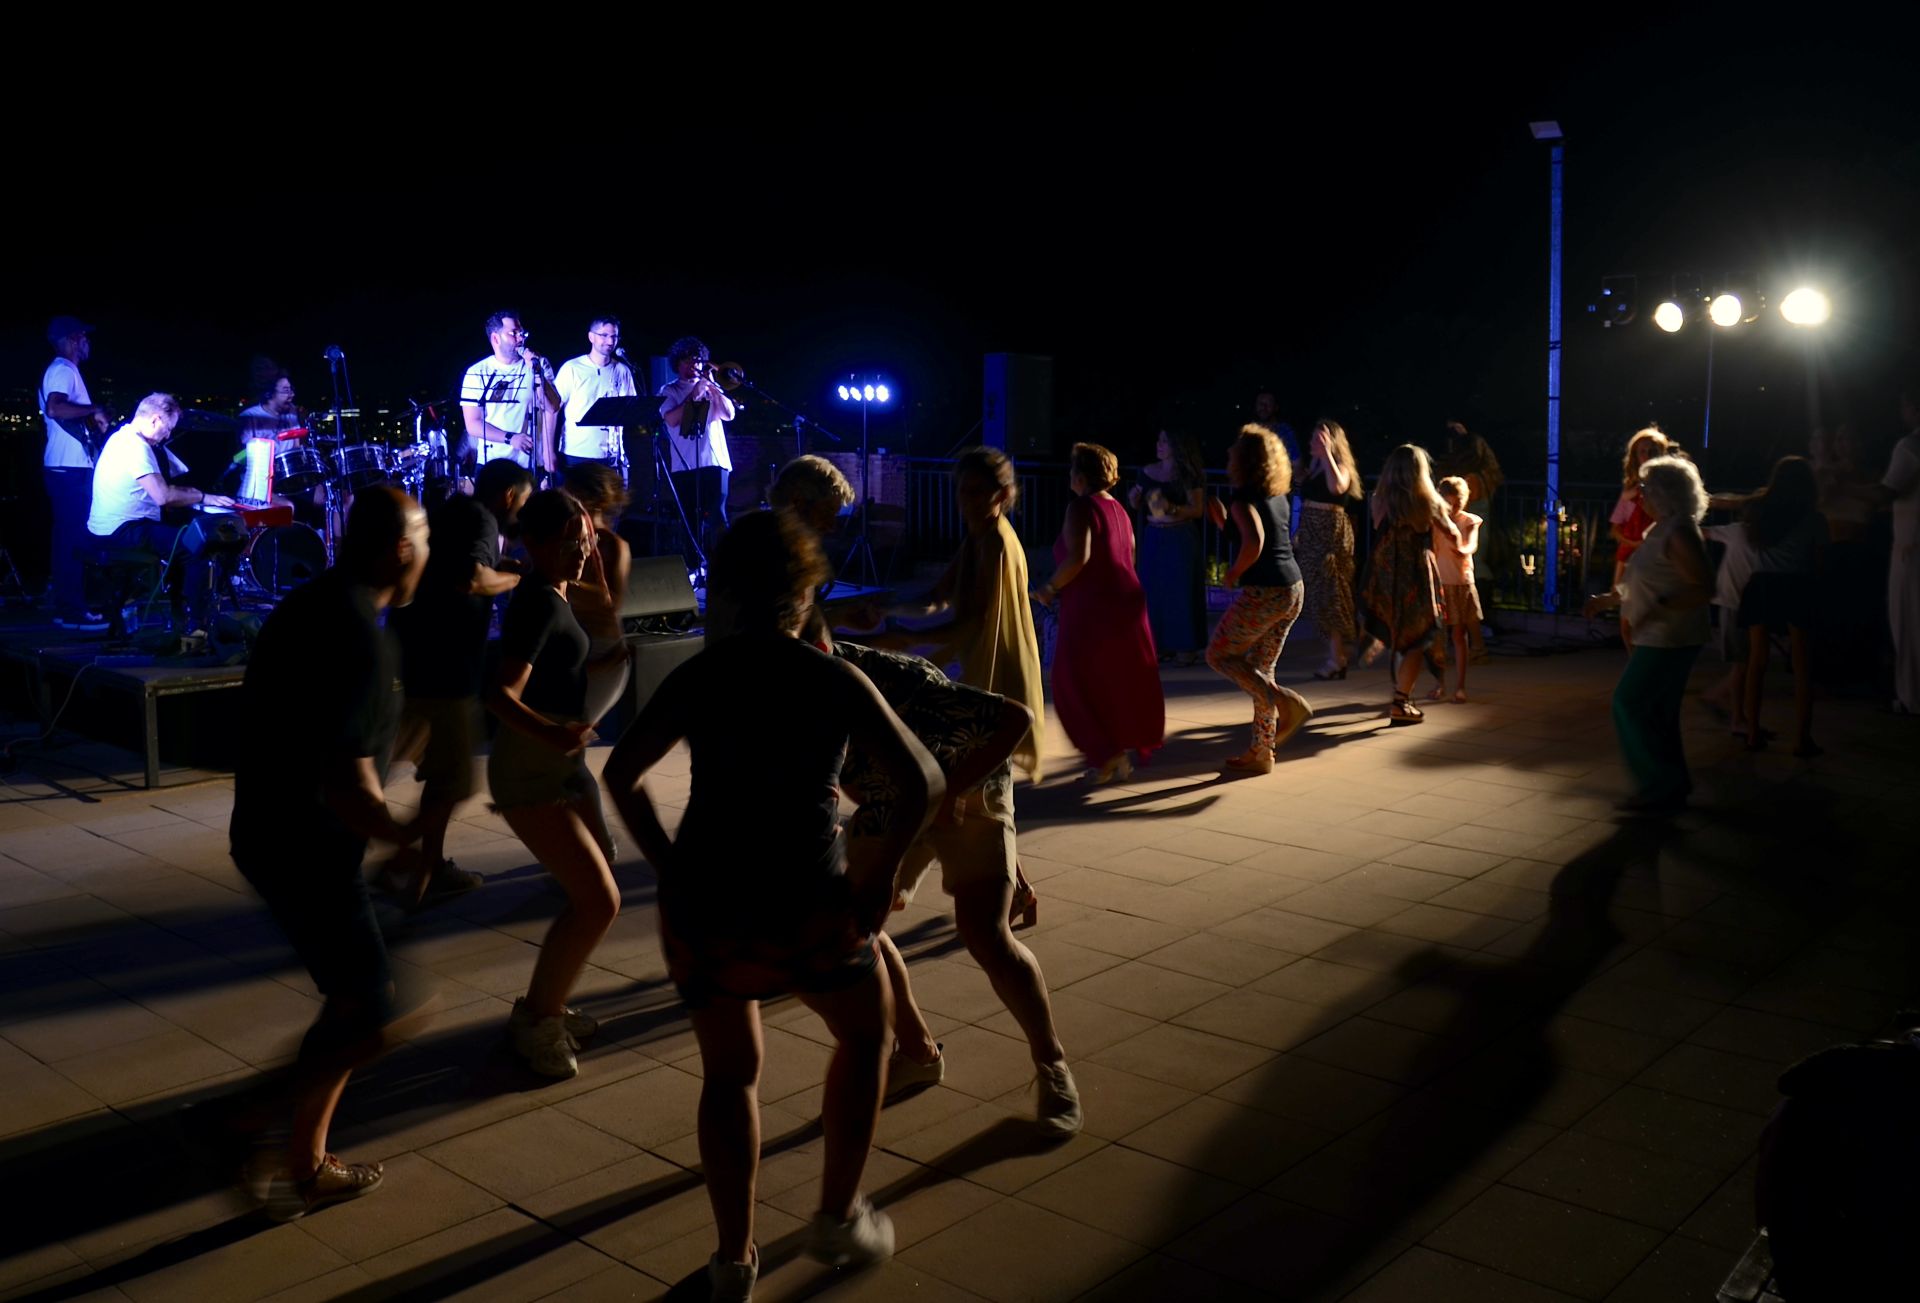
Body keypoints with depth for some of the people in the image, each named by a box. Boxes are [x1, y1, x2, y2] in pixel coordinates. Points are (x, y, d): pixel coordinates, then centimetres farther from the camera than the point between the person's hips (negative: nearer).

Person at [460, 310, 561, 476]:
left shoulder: (539, 364, 4)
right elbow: (473, 425, -4)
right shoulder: (477, 373, -1)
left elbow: (552, 407, -6)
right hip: (491, 465, -1)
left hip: (532, 465, 1)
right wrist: (510, 438, -16)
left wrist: (536, 372, -17)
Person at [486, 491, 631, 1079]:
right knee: (599, 900, -12)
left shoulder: (556, 594, 8)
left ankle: (546, 1005, 29)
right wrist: (548, 733, -47)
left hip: (562, 765, 10)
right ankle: (534, 1020, 3)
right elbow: (502, 693, -29)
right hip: (532, 772, -10)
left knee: (595, 892, 18)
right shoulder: (541, 602, -20)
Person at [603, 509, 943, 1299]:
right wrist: (883, 866, -2)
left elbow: (620, 773, 5)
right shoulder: (836, 681, -6)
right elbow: (921, 783, -14)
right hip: (805, 902, -3)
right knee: (865, 1031, 24)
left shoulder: (696, 677, 4)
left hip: (703, 899, 3)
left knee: (728, 1073, 21)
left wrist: (668, 865, 11)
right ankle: (838, 1218, 29)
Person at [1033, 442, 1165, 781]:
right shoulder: (1118, 509, 13)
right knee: (1123, 683, 15)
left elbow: (1078, 557, -26)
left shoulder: (1081, 507, -13)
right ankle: (1125, 747, 21)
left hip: (1092, 609, -8)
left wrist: (1050, 588, -13)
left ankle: (1108, 754, -2)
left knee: (1078, 686, 2)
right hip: (1125, 604, 8)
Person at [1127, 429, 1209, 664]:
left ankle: (1185, 646, 8)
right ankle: (1160, 644, 12)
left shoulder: (1188, 475, -7)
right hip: (1154, 537, 4)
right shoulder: (1148, 471, 5)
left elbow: (1197, 509, -10)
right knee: (1153, 589, 2)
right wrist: (1133, 498, -7)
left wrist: (1172, 508, -25)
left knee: (1181, 591, -1)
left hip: (1181, 538, -4)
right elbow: (1138, 505, 15)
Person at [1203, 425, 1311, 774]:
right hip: (1292, 590, 9)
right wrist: (1220, 519, 21)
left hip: (1263, 593, -8)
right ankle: (1260, 753, 19)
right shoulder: (1277, 496, 13)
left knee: (1219, 655, 8)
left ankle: (1285, 701, -8)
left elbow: (1254, 542, -30)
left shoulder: (1244, 497, -13)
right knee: (1260, 667, 16)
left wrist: (1233, 572, -14)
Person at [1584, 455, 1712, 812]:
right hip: (1658, 638, 10)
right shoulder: (1660, 530, 14)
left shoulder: (1679, 533, -17)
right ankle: (1671, 785, 22)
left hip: (1670, 638, -10)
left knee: (1630, 703, -9)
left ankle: (1660, 787, -2)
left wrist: (1660, 607, -32)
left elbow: (1704, 588, -22)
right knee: (1656, 712, 14)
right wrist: (1608, 598, 24)